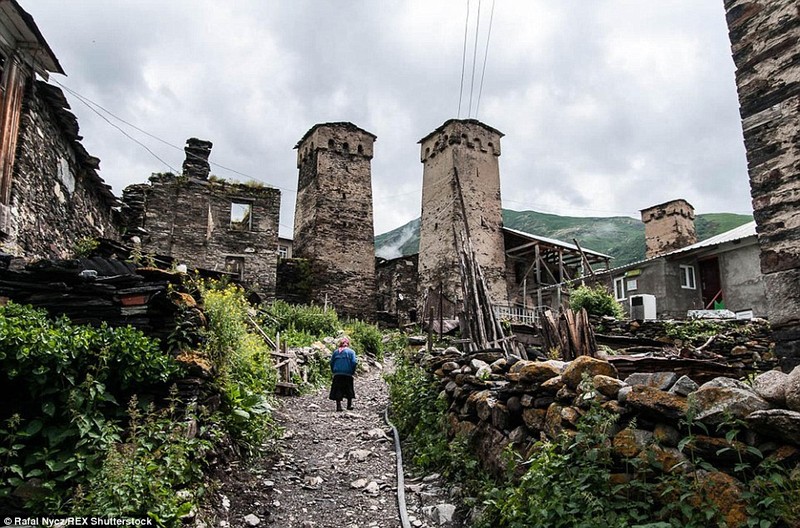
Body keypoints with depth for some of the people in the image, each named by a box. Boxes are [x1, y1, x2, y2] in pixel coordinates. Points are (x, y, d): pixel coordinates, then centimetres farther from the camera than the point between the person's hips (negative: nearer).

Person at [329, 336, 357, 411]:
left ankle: (338, 406, 0)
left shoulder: (335, 351, 8)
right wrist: (353, 371, 2)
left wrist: (333, 371, 13)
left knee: (337, 390, 5)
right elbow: (354, 362, -10)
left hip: (337, 374, 2)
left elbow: (331, 362, 7)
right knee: (349, 389, 13)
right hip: (347, 374, -2)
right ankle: (349, 405, 15)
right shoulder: (351, 351, -2)